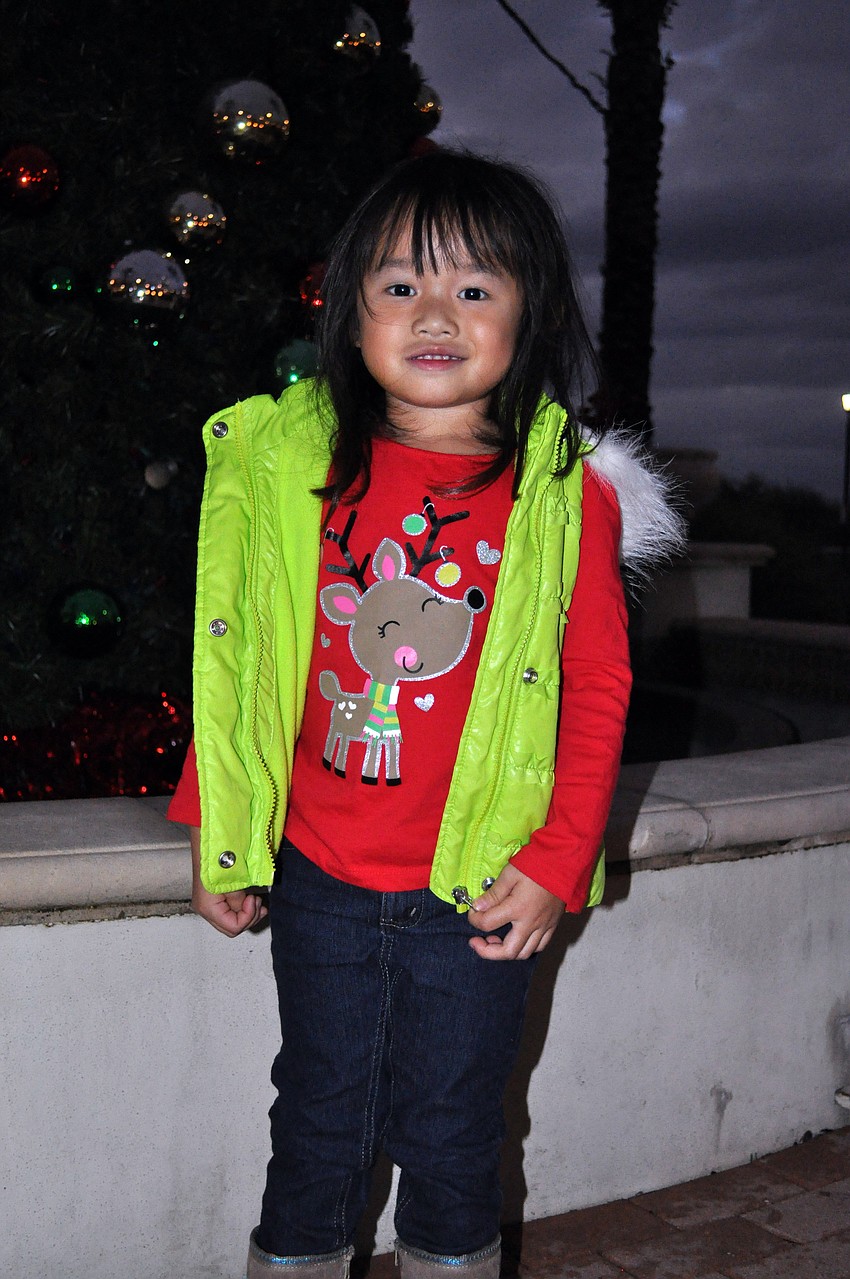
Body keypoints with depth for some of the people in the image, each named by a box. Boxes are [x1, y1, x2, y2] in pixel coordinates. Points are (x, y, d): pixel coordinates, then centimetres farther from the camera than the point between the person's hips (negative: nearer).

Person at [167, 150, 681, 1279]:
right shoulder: (292, 471, -2)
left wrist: (557, 860, -8)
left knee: (451, 1137, 14)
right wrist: (216, 836, 4)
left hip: (481, 893, -1)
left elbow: (599, 687, -4)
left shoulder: (567, 492, -7)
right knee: (318, 1124, 17)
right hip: (319, 881, 1)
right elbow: (231, 659, 4)